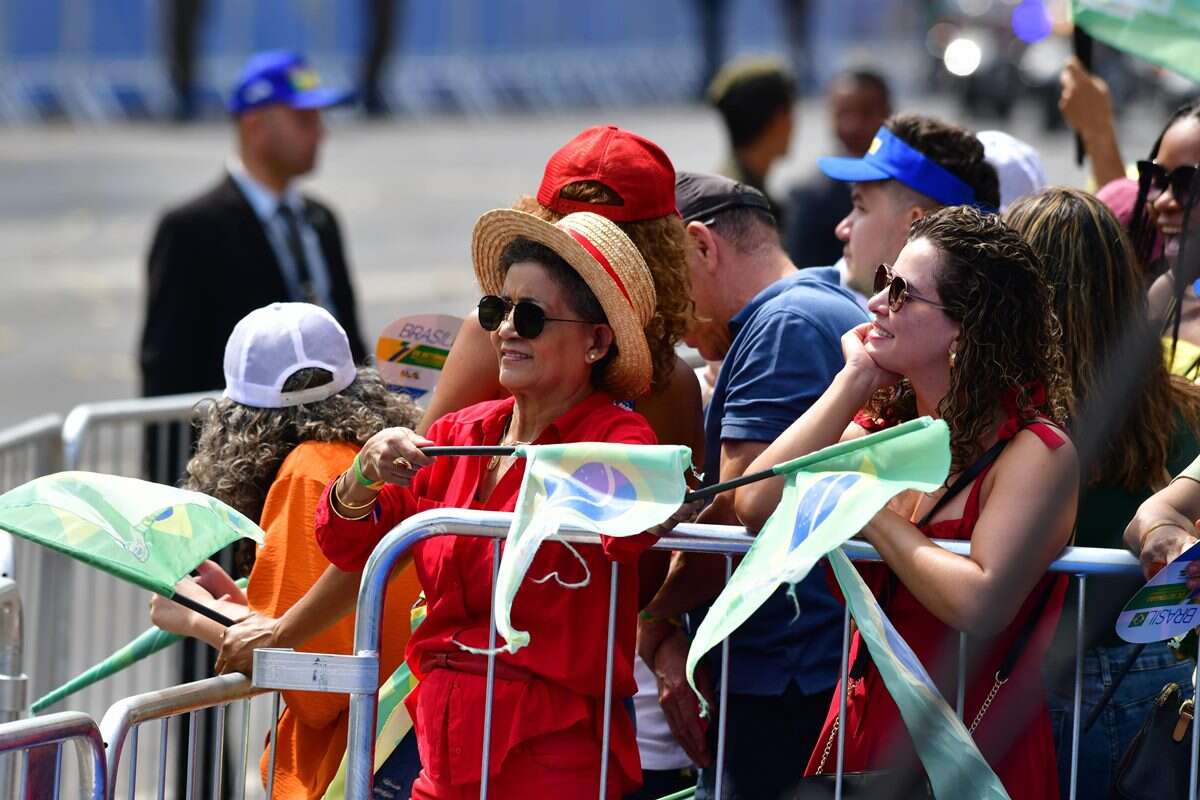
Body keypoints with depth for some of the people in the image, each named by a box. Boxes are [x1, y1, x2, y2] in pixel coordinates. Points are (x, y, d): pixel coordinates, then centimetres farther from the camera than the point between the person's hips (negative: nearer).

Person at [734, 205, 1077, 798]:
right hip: (861, 741, 6)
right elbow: (756, 506, -8)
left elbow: (980, 606, -28)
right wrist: (855, 381, -5)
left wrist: (874, 514, -15)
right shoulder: (880, 428, 7)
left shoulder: (1036, 452, -13)